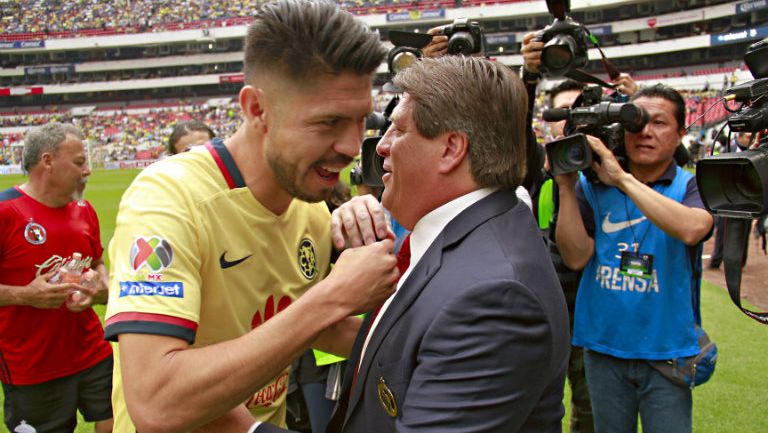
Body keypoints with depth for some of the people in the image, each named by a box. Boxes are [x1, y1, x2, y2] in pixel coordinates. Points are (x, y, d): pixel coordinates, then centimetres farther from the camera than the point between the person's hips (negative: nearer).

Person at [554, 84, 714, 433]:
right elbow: (576, 257, -10)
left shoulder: (691, 187, -4)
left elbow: (691, 229, -28)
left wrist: (623, 179, -27)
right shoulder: (593, 186, -1)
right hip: (603, 347, 2)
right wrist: (566, 187, -17)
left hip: (667, 350, -1)